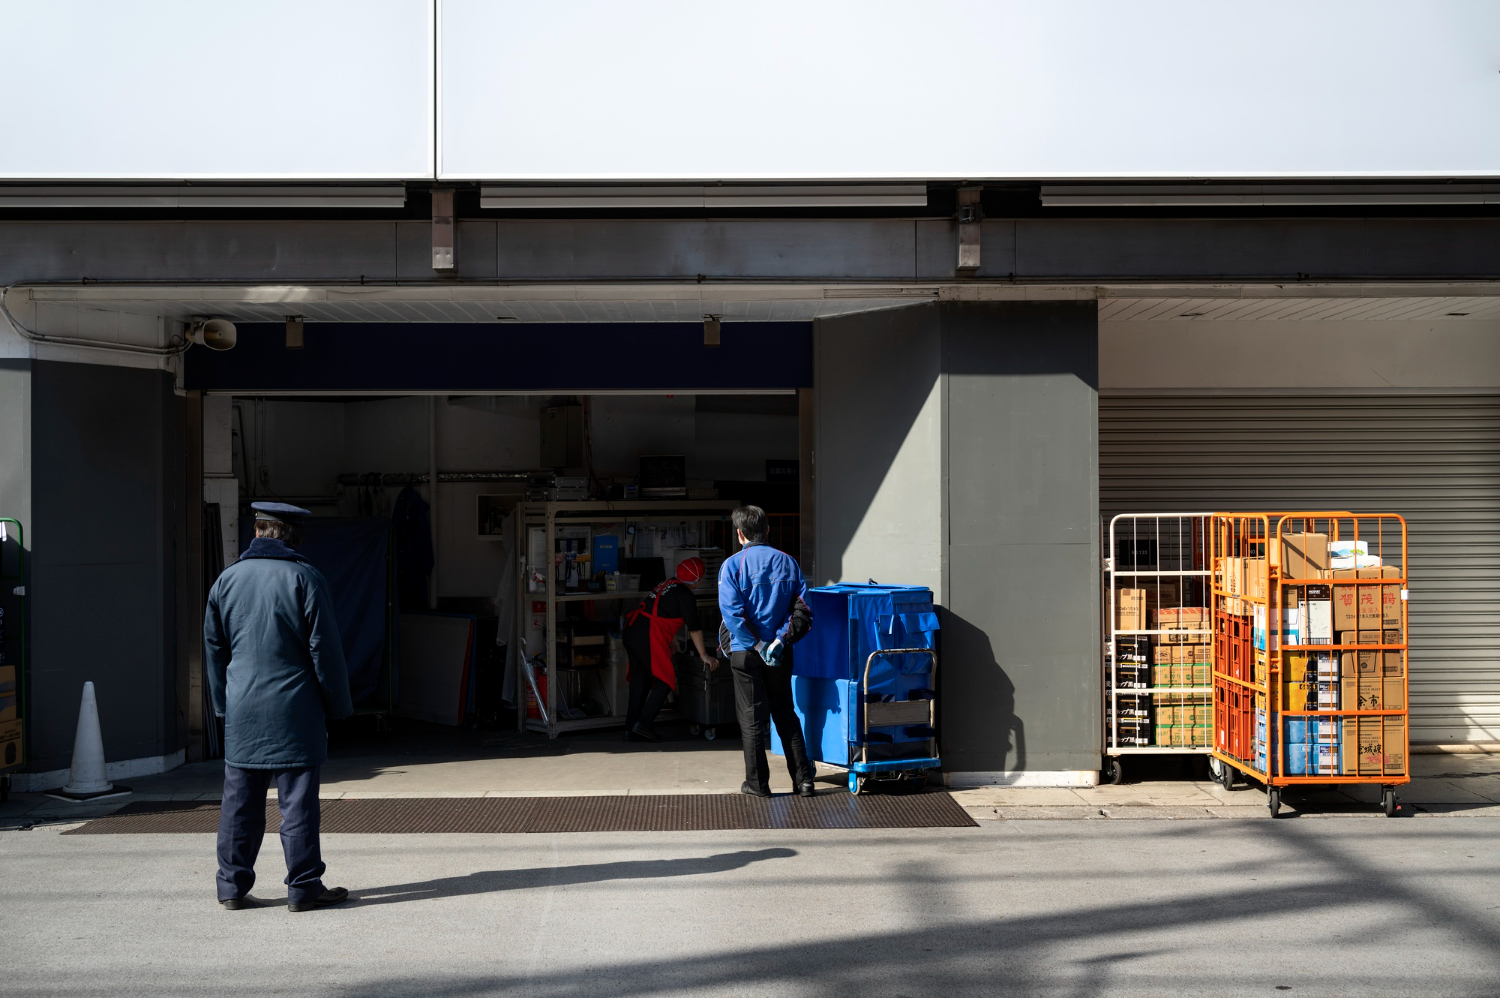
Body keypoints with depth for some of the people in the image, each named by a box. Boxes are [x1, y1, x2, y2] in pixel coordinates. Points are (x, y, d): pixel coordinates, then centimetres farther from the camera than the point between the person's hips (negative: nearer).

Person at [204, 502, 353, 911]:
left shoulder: (227, 580, 7)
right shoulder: (305, 578, -7)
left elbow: (214, 648, 13)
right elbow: (325, 648, -8)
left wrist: (224, 704, 21)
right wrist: (338, 703, 1)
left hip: (242, 711, 4)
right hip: (294, 710, -4)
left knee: (239, 801, 10)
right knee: (297, 801, 0)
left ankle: (232, 887, 16)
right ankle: (303, 888, 5)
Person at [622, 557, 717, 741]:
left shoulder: (668, 585, 22)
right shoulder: (685, 595, -6)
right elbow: (694, 627, -5)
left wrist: (673, 641, 46)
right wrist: (704, 655, 3)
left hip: (631, 631, 9)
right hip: (647, 638, -9)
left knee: (639, 682, 14)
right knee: (665, 682, 0)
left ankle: (631, 729, 15)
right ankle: (643, 723, -6)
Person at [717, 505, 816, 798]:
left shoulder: (733, 565, -8)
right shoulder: (787, 562, 4)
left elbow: (732, 613, -16)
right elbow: (802, 606, -3)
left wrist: (758, 646, -14)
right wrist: (781, 640, -7)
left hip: (745, 652, -3)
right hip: (781, 654, 3)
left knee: (752, 718, 6)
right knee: (786, 714, 13)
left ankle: (757, 782, 10)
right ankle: (803, 779, 11)